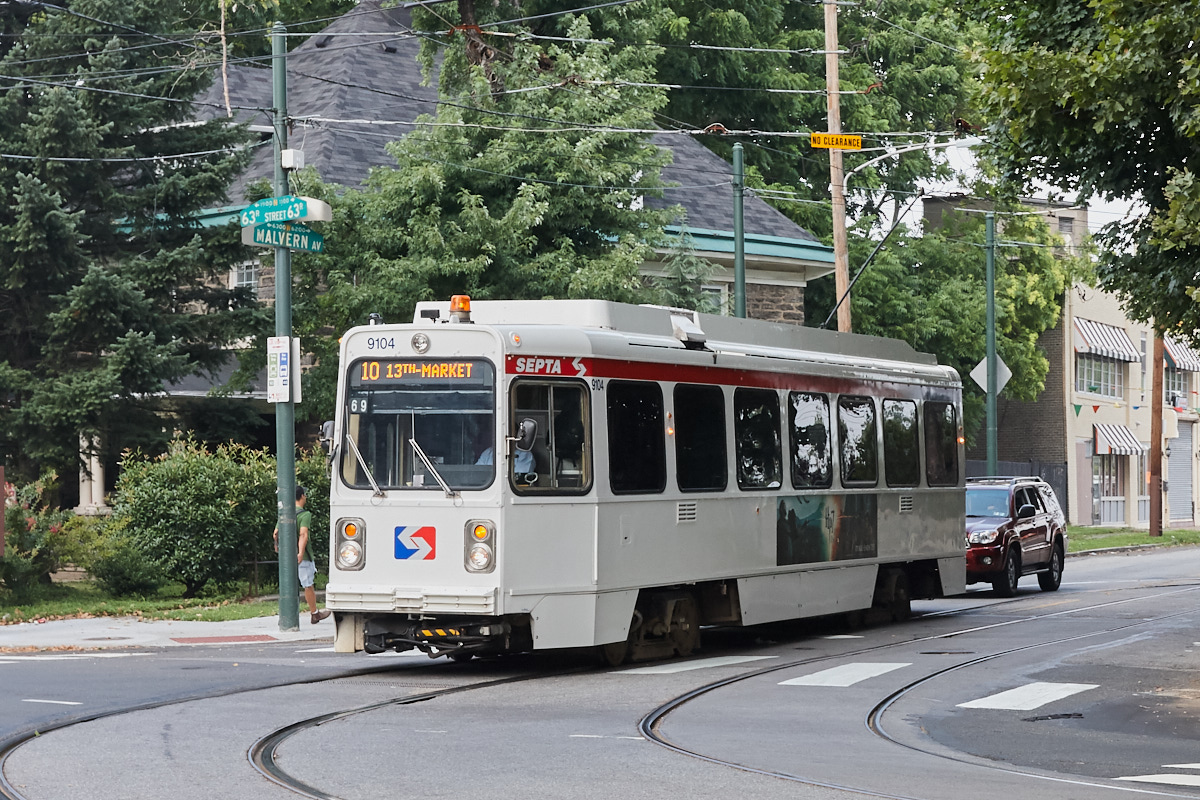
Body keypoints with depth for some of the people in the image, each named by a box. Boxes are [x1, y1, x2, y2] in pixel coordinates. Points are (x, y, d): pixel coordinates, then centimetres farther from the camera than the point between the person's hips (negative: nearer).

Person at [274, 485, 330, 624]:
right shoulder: (305, 514, -11)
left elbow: (276, 533, 10)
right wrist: (300, 553, -31)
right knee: (308, 585, 8)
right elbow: (303, 534, -23)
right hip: (301, 556, -5)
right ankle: (315, 614, 21)